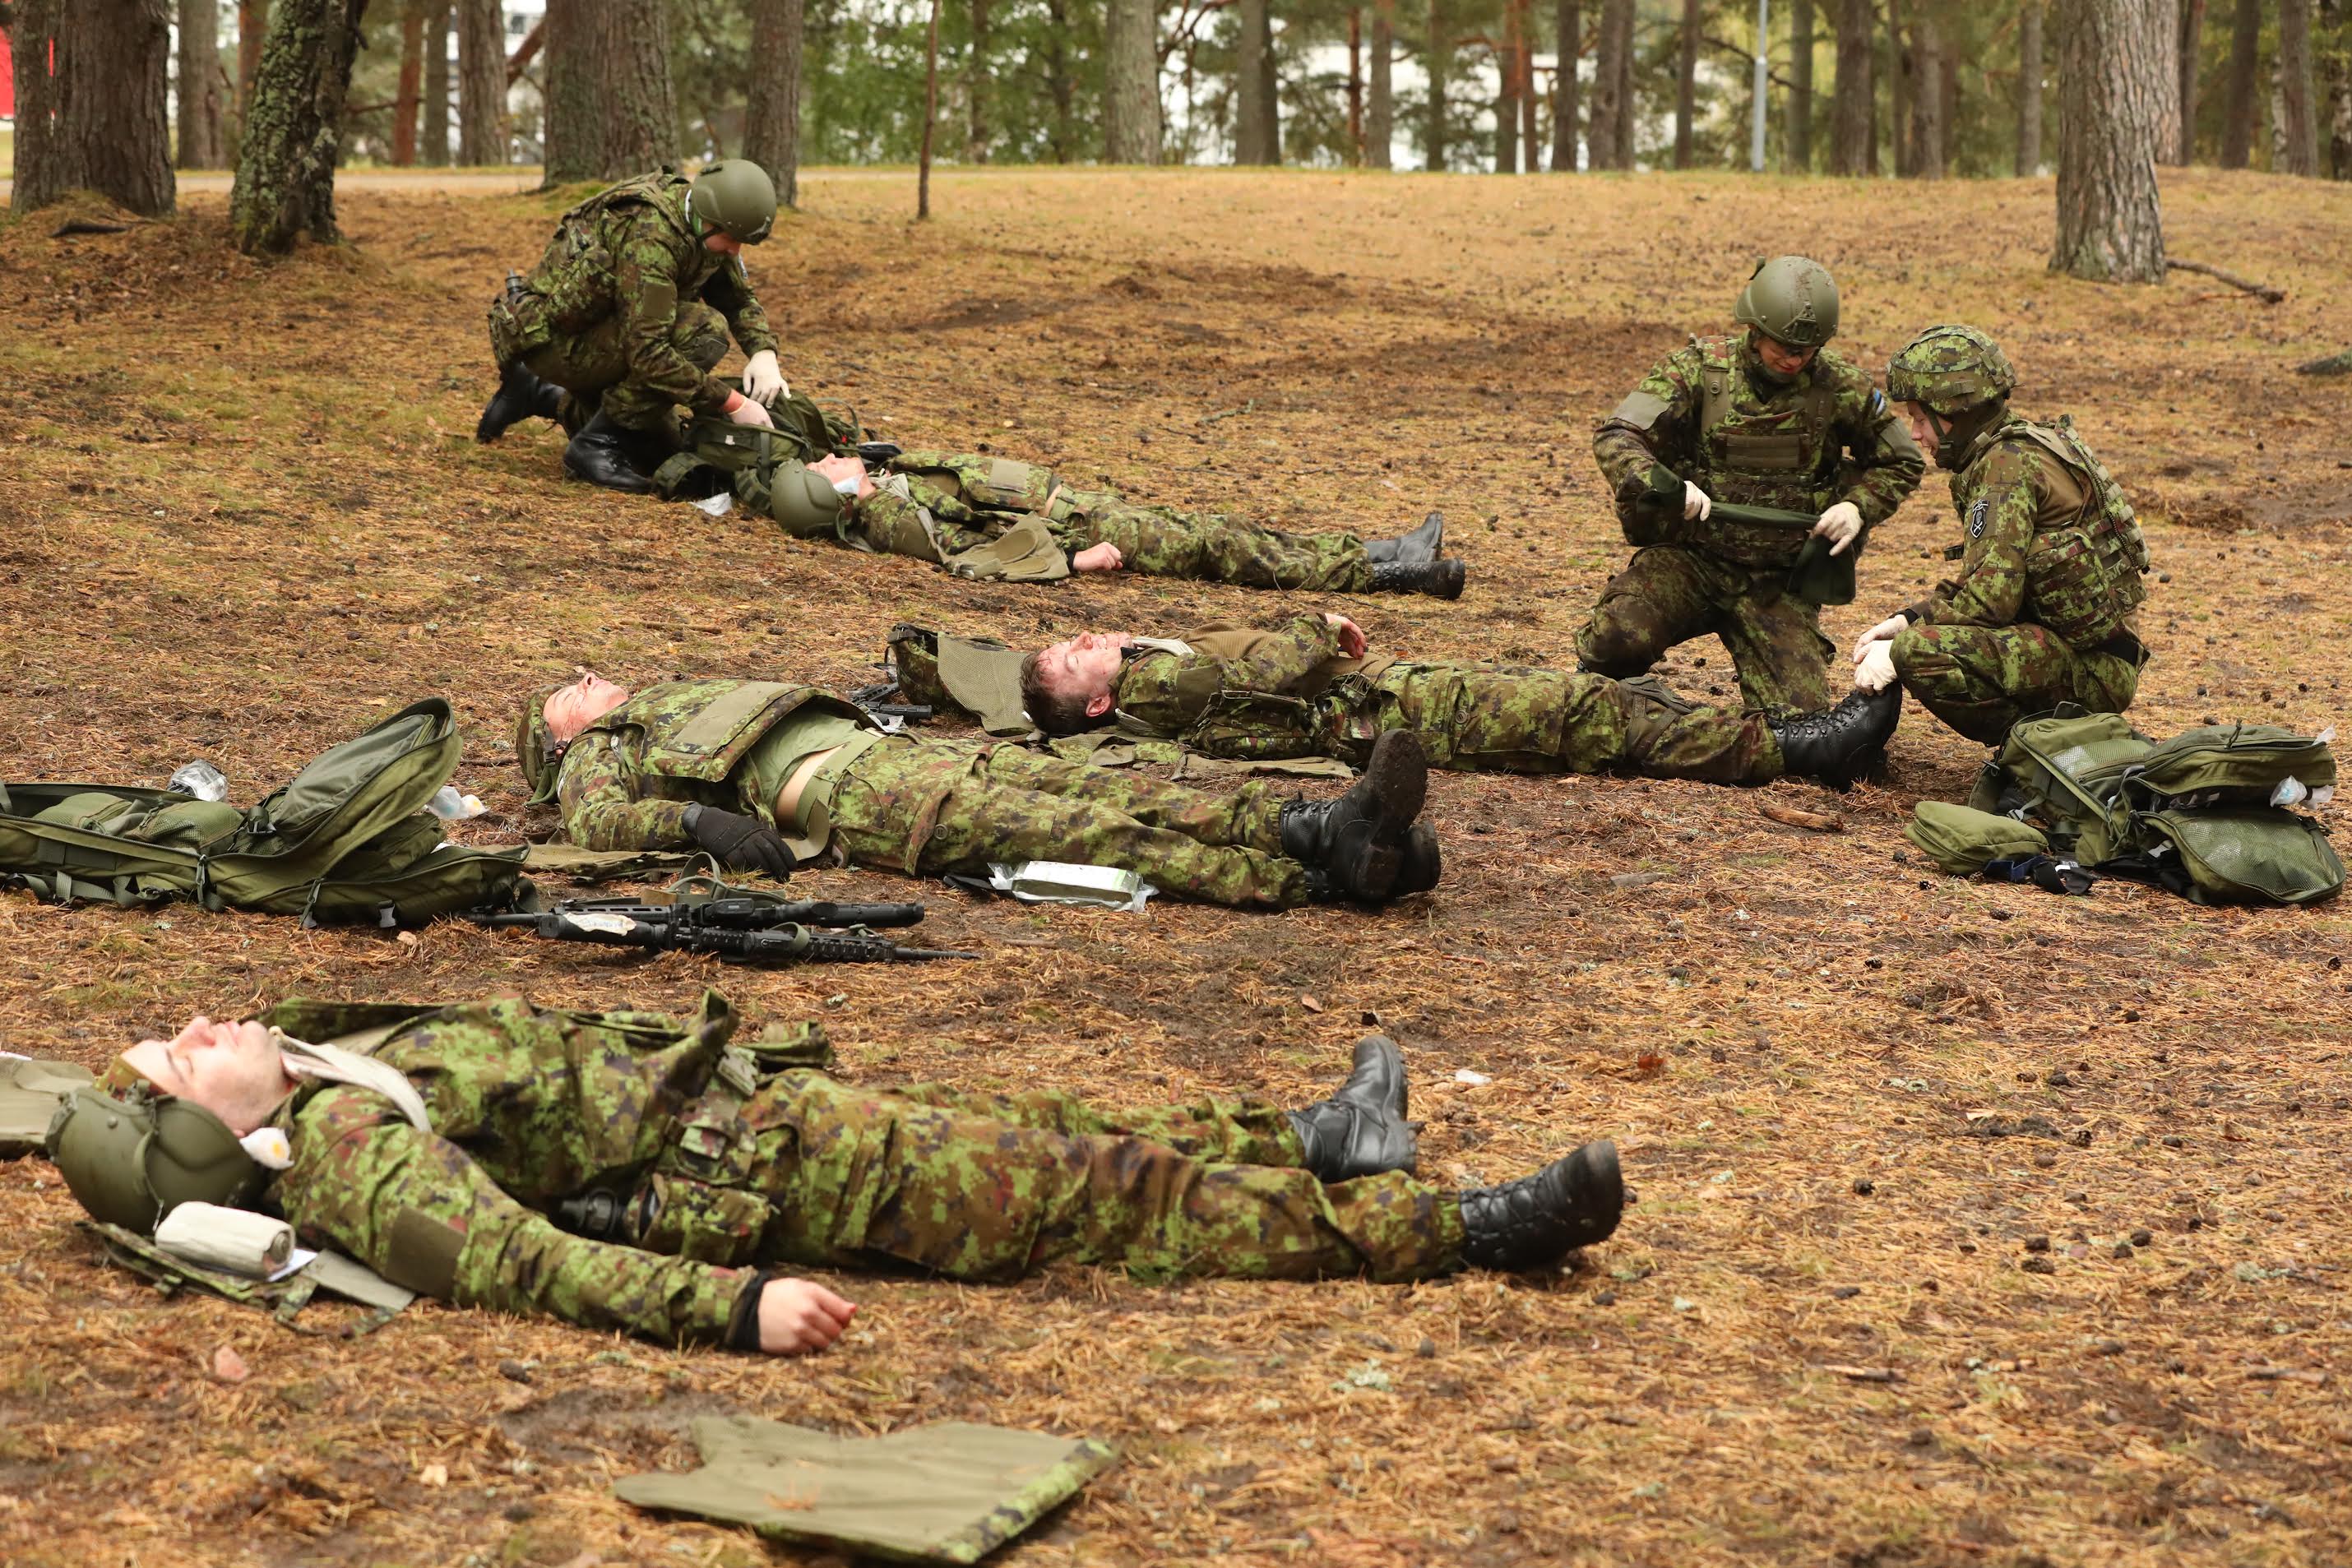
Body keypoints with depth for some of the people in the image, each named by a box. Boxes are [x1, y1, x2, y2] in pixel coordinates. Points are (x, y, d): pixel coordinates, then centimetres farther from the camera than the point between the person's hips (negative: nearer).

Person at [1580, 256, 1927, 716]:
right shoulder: (1700, 368, -7)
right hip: (1690, 557, -2)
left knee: (1798, 717, -10)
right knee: (1621, 637, -30)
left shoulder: (1841, 388, -1)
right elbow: (1616, 436, -14)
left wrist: (1858, 506, -7)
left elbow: (1902, 464, 14)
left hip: (1779, 582, 2)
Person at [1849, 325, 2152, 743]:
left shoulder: (2009, 462, -16)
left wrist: (1898, 651, -14)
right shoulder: (2021, 446, 15)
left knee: (1920, 653, -25)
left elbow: (1991, 599, -23)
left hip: (2090, 668, -10)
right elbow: (1985, 581, 19)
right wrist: (1905, 621, 6)